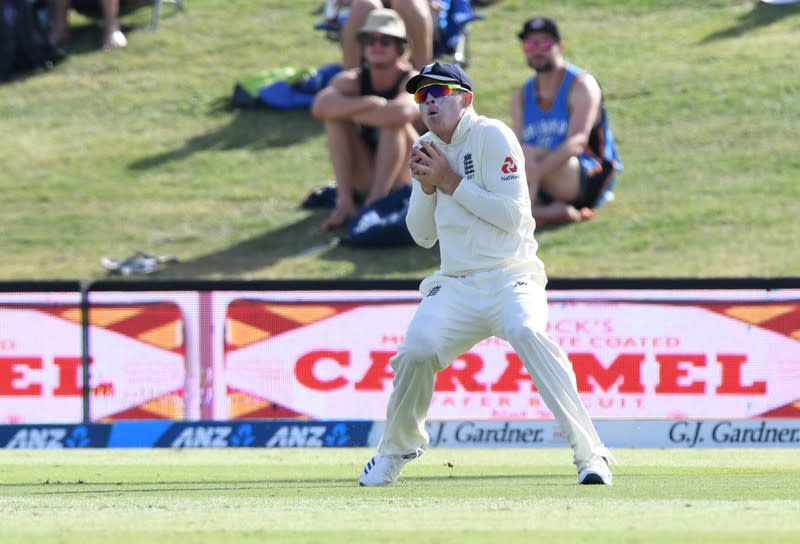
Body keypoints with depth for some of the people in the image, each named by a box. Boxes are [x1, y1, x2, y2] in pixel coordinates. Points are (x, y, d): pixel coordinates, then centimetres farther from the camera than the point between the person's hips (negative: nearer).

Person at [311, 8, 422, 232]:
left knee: (394, 122, -28)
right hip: (365, 184, 4)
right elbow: (320, 106, -23)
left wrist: (349, 111, -24)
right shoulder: (353, 80, -1)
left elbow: (401, 113, -37)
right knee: (336, 115, -16)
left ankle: (376, 201, -34)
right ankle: (344, 202, -23)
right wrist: (366, 104, -28)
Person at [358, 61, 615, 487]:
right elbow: (422, 235, 15)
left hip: (509, 277, -5)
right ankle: (396, 450, 11)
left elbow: (512, 216, -15)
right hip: (455, 287, 5)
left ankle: (589, 453, -34)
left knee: (527, 333, -33)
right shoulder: (426, 149, 14)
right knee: (416, 350, -17)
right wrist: (426, 186, -2)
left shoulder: (492, 137, -5)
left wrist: (452, 183, -13)